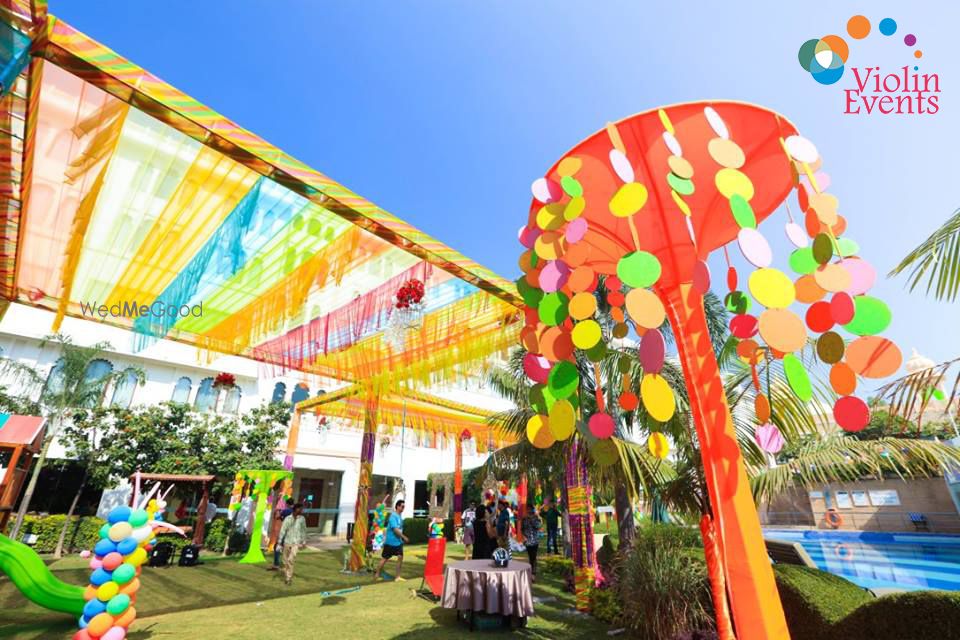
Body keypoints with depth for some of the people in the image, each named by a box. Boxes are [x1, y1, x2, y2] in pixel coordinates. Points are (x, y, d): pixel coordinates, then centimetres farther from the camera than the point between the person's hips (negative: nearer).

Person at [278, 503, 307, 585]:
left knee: (291, 560, -15)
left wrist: (304, 541, 10)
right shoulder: (287, 518, -8)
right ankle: (286, 577, 29)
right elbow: (282, 531, -7)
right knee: (285, 561, 9)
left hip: (296, 543, 0)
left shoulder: (302, 519, -2)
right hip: (287, 542, 1)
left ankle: (289, 578, -3)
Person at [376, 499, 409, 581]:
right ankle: (378, 574, 24)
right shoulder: (393, 516, -20)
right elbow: (395, 529, -26)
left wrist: (401, 538, 15)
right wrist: (404, 537, -22)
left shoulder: (399, 516, 7)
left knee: (400, 557, -2)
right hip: (390, 542, -7)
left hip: (398, 541, 7)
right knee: (385, 558, 6)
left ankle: (398, 576, 7)